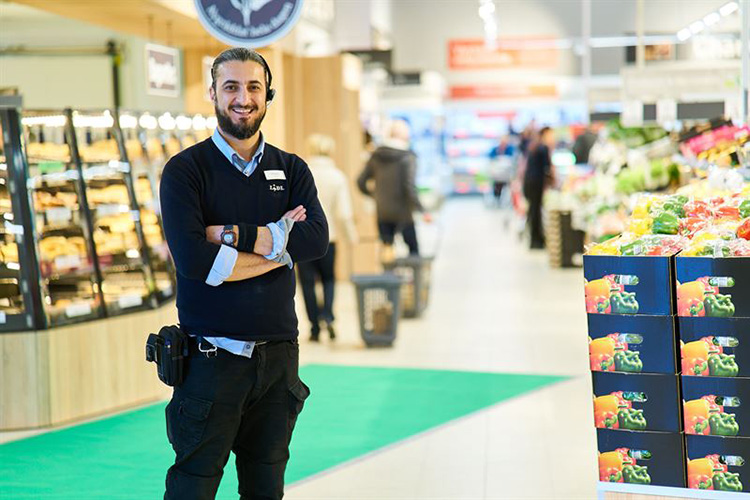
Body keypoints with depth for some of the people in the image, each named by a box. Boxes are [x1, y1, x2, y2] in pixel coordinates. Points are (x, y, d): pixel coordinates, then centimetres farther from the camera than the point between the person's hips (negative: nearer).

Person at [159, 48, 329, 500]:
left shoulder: (292, 170, 9)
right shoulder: (186, 170, -4)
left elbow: (317, 239, -9)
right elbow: (192, 259, -19)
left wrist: (233, 235, -15)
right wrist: (278, 245, -12)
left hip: (277, 356, 4)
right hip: (211, 357, -4)